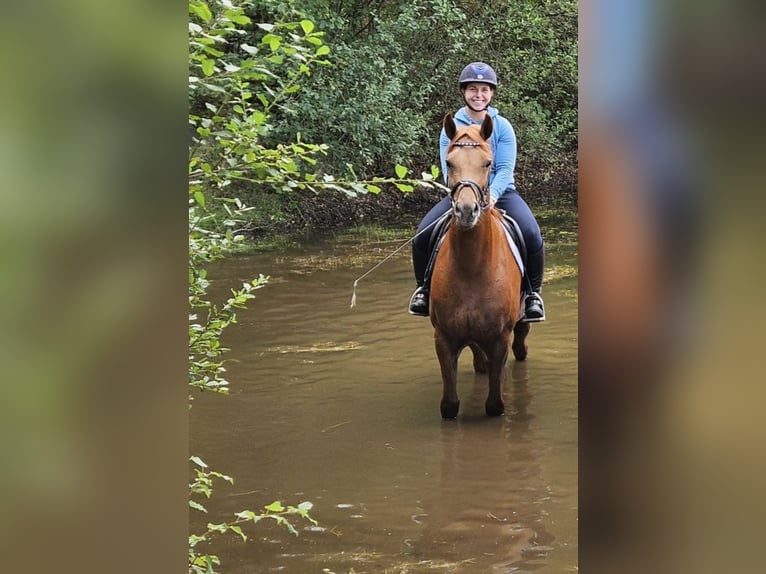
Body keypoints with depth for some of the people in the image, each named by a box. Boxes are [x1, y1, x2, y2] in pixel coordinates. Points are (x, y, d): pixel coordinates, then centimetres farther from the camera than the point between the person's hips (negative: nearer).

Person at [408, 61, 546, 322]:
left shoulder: (502, 127, -1)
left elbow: (505, 169, -9)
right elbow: (449, 169, -8)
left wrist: (492, 195, -28)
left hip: (500, 193, -1)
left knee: (532, 237, -26)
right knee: (422, 236, -19)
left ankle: (533, 293, -3)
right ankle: (424, 288, 7)